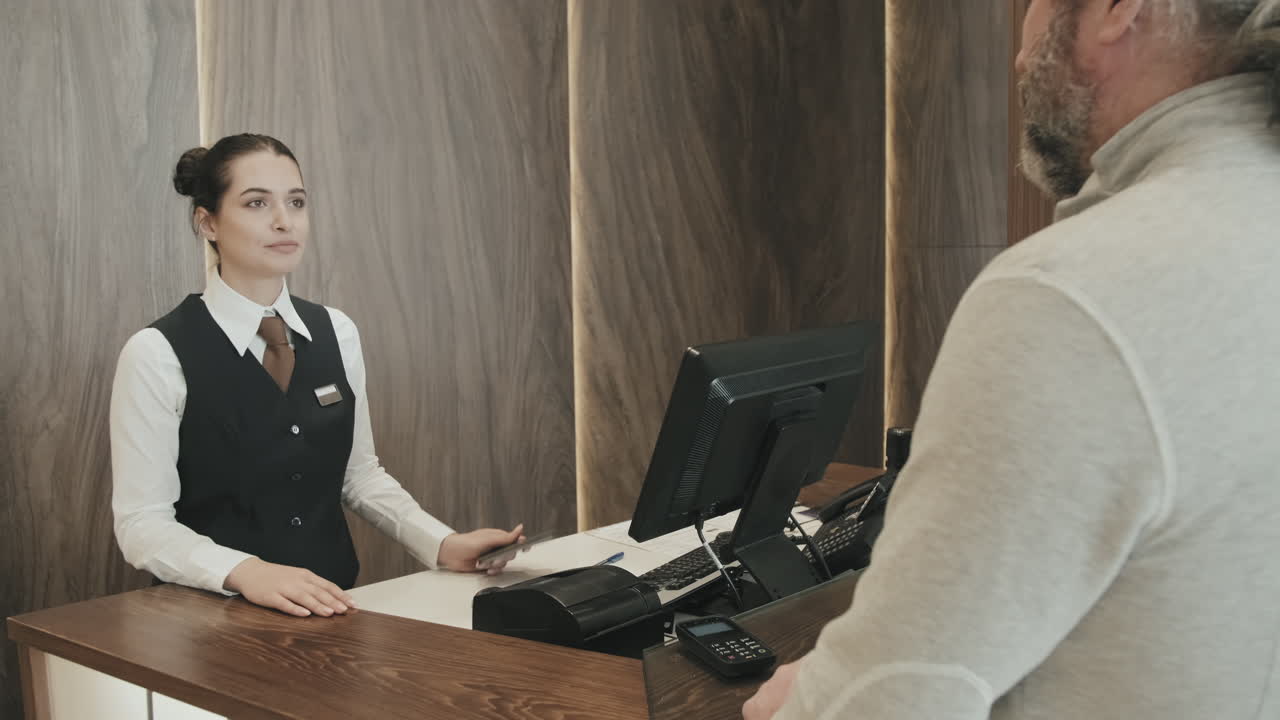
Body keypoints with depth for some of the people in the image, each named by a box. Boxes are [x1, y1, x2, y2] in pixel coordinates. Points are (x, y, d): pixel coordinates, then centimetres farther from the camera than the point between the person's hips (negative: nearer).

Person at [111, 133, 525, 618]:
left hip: (330, 607, 3)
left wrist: (443, 544, -2)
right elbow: (143, 523, -11)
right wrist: (247, 573, -26)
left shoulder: (337, 333, 4)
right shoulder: (158, 353, -10)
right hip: (217, 618, -2)